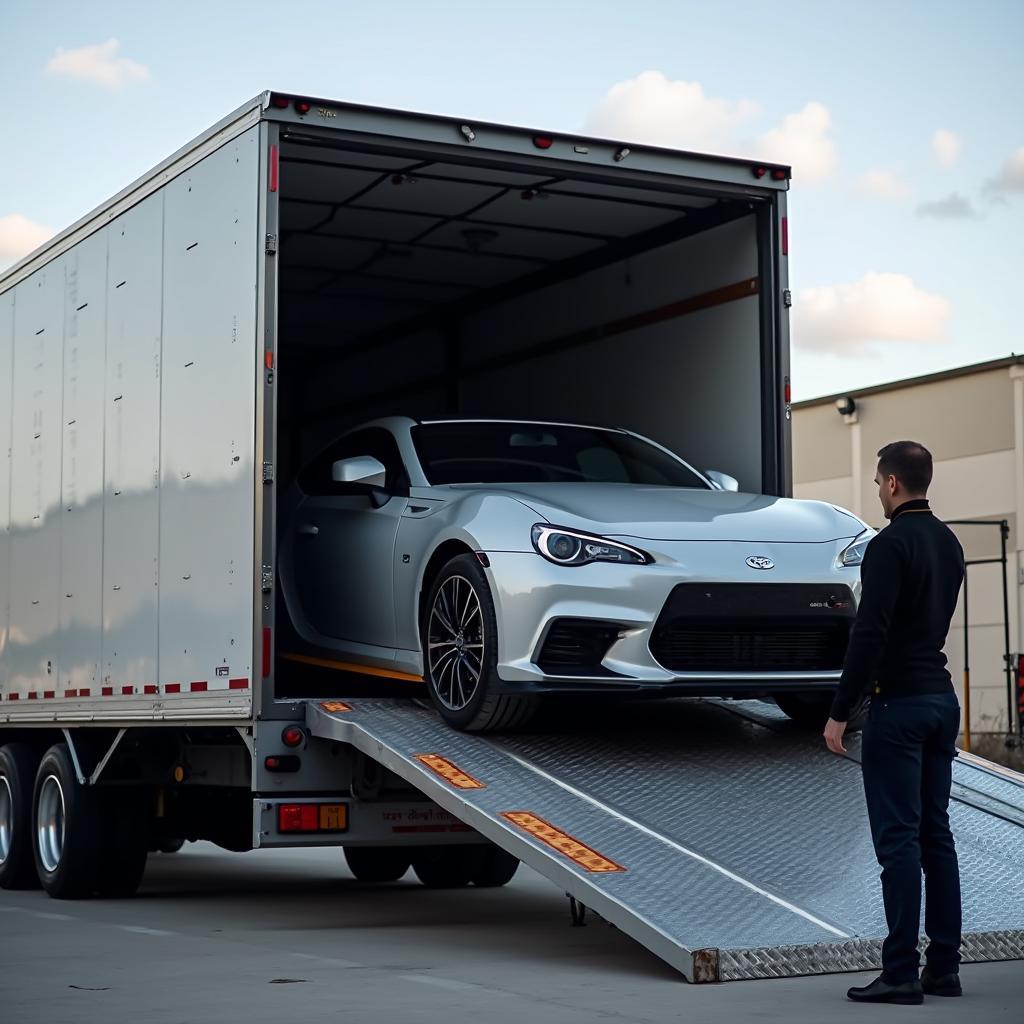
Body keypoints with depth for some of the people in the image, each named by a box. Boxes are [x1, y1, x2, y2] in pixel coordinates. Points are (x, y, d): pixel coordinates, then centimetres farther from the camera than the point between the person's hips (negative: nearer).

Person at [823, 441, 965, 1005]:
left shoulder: (890, 544, -15)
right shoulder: (949, 543, 13)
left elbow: (869, 634, -21)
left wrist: (839, 713, -17)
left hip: (898, 704, -9)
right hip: (942, 697, 9)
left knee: (898, 838, -6)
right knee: (935, 834, 11)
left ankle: (901, 973, -4)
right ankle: (943, 967, 13)